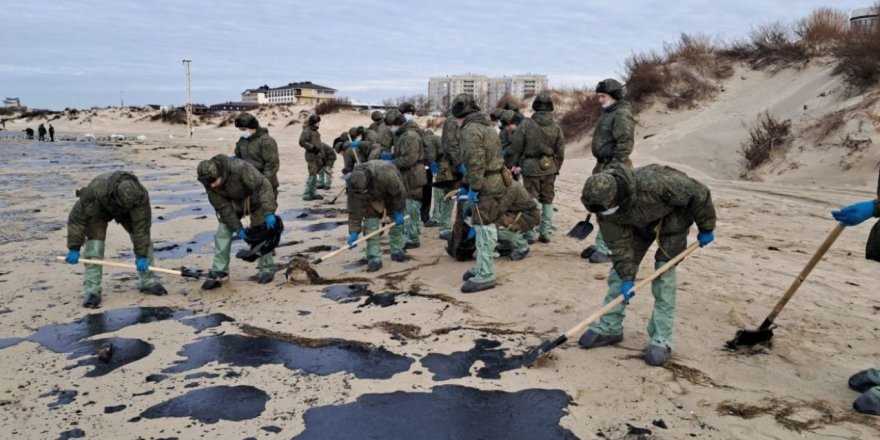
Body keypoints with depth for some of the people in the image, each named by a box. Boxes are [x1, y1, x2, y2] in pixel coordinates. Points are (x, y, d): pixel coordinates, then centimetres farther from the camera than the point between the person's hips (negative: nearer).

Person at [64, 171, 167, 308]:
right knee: (95, 243, -19)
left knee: (143, 238, -9)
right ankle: (91, 291, -13)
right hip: (98, 209, -2)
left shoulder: (141, 195, -38)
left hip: (124, 212, 2)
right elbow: (77, 217, -33)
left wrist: (141, 256, -29)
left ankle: (147, 281, 2)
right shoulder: (96, 190, -44)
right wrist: (74, 248, -29)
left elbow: (141, 226, -31)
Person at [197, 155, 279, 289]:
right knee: (222, 234, -5)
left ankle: (266, 269, 10)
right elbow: (222, 207, -15)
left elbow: (263, 185, -36)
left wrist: (268, 212, -39)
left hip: (254, 198, -4)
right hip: (232, 202, 4)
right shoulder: (209, 183, -22)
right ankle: (219, 272, 2)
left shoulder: (239, 167, -39)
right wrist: (237, 228, -18)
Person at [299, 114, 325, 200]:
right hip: (311, 155, -9)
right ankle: (306, 194, -5)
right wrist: (312, 147, -18)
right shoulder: (307, 131, -9)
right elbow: (302, 142, -17)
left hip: (318, 155, 9)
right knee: (312, 175, -11)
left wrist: (322, 156, 22)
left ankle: (312, 193, 18)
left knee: (315, 175, 11)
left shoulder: (315, 131, 18)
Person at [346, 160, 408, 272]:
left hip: (392, 190, -1)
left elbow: (399, 192, -27)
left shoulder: (386, 174, -46)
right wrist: (354, 232, -26)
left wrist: (398, 212, -19)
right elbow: (354, 210, -24)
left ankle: (397, 251, 23)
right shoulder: (354, 185, -34)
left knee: (397, 221, 4)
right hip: (371, 197, 1)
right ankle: (374, 258, -10)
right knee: (370, 222, -13)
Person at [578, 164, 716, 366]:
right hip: (639, 223, 5)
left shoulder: (653, 183, -44)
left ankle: (661, 339, -3)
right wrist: (627, 277, -22)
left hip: (672, 218, -4)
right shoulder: (604, 205, -28)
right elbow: (619, 243, -19)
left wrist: (706, 228, -16)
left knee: (664, 276, -11)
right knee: (619, 270, -1)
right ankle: (609, 327, 12)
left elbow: (699, 194, -29)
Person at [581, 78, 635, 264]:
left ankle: (606, 249, -4)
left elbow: (624, 145, -20)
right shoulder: (607, 113, 18)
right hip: (604, 166, 10)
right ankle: (601, 245, 24)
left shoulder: (622, 115, -13)